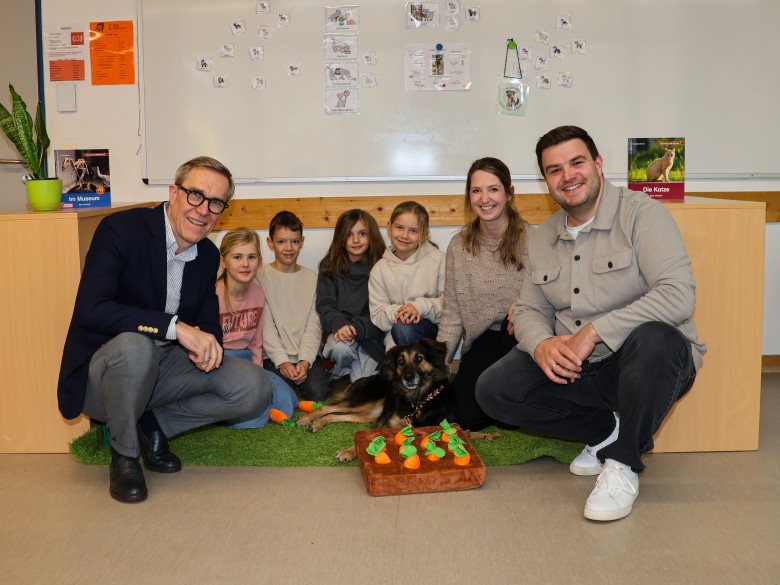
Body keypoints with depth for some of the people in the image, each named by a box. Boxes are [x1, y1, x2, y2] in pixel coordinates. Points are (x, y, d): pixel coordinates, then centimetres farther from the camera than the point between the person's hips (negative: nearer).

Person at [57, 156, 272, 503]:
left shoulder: (208, 255, 3)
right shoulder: (121, 229, -18)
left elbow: (209, 323, 9)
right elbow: (89, 310, -30)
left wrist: (206, 344, -18)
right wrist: (176, 326, -35)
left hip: (161, 366, 5)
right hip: (101, 371, -5)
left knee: (255, 388, -13)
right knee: (136, 346, -40)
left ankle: (151, 424, 4)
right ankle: (124, 454, -12)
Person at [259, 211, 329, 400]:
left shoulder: (311, 279, 10)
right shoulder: (263, 278, 1)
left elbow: (314, 325, 3)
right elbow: (266, 327, -4)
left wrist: (305, 360, -12)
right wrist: (282, 361, -15)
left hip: (307, 356, 2)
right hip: (274, 356, -2)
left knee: (318, 392, -22)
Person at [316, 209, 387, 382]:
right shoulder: (330, 266, 3)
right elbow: (325, 306, -2)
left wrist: (357, 328, -24)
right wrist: (340, 325, -23)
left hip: (371, 334, -1)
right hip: (339, 331, 1)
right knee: (341, 348, -34)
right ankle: (340, 374, 1)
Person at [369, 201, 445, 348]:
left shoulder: (437, 259, -1)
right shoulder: (379, 269, 6)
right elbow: (377, 316, 0)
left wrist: (421, 306, -20)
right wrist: (395, 312, -21)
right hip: (395, 336, 2)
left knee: (403, 327, -30)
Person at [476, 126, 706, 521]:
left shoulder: (642, 214, -11)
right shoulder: (541, 239, 10)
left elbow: (678, 295, -24)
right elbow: (529, 310, 10)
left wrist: (593, 332, -27)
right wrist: (541, 344, -15)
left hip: (650, 363, -5)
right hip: (574, 370, 5)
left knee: (653, 339, -39)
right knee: (493, 389, -14)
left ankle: (622, 463, -14)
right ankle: (606, 431, 5)